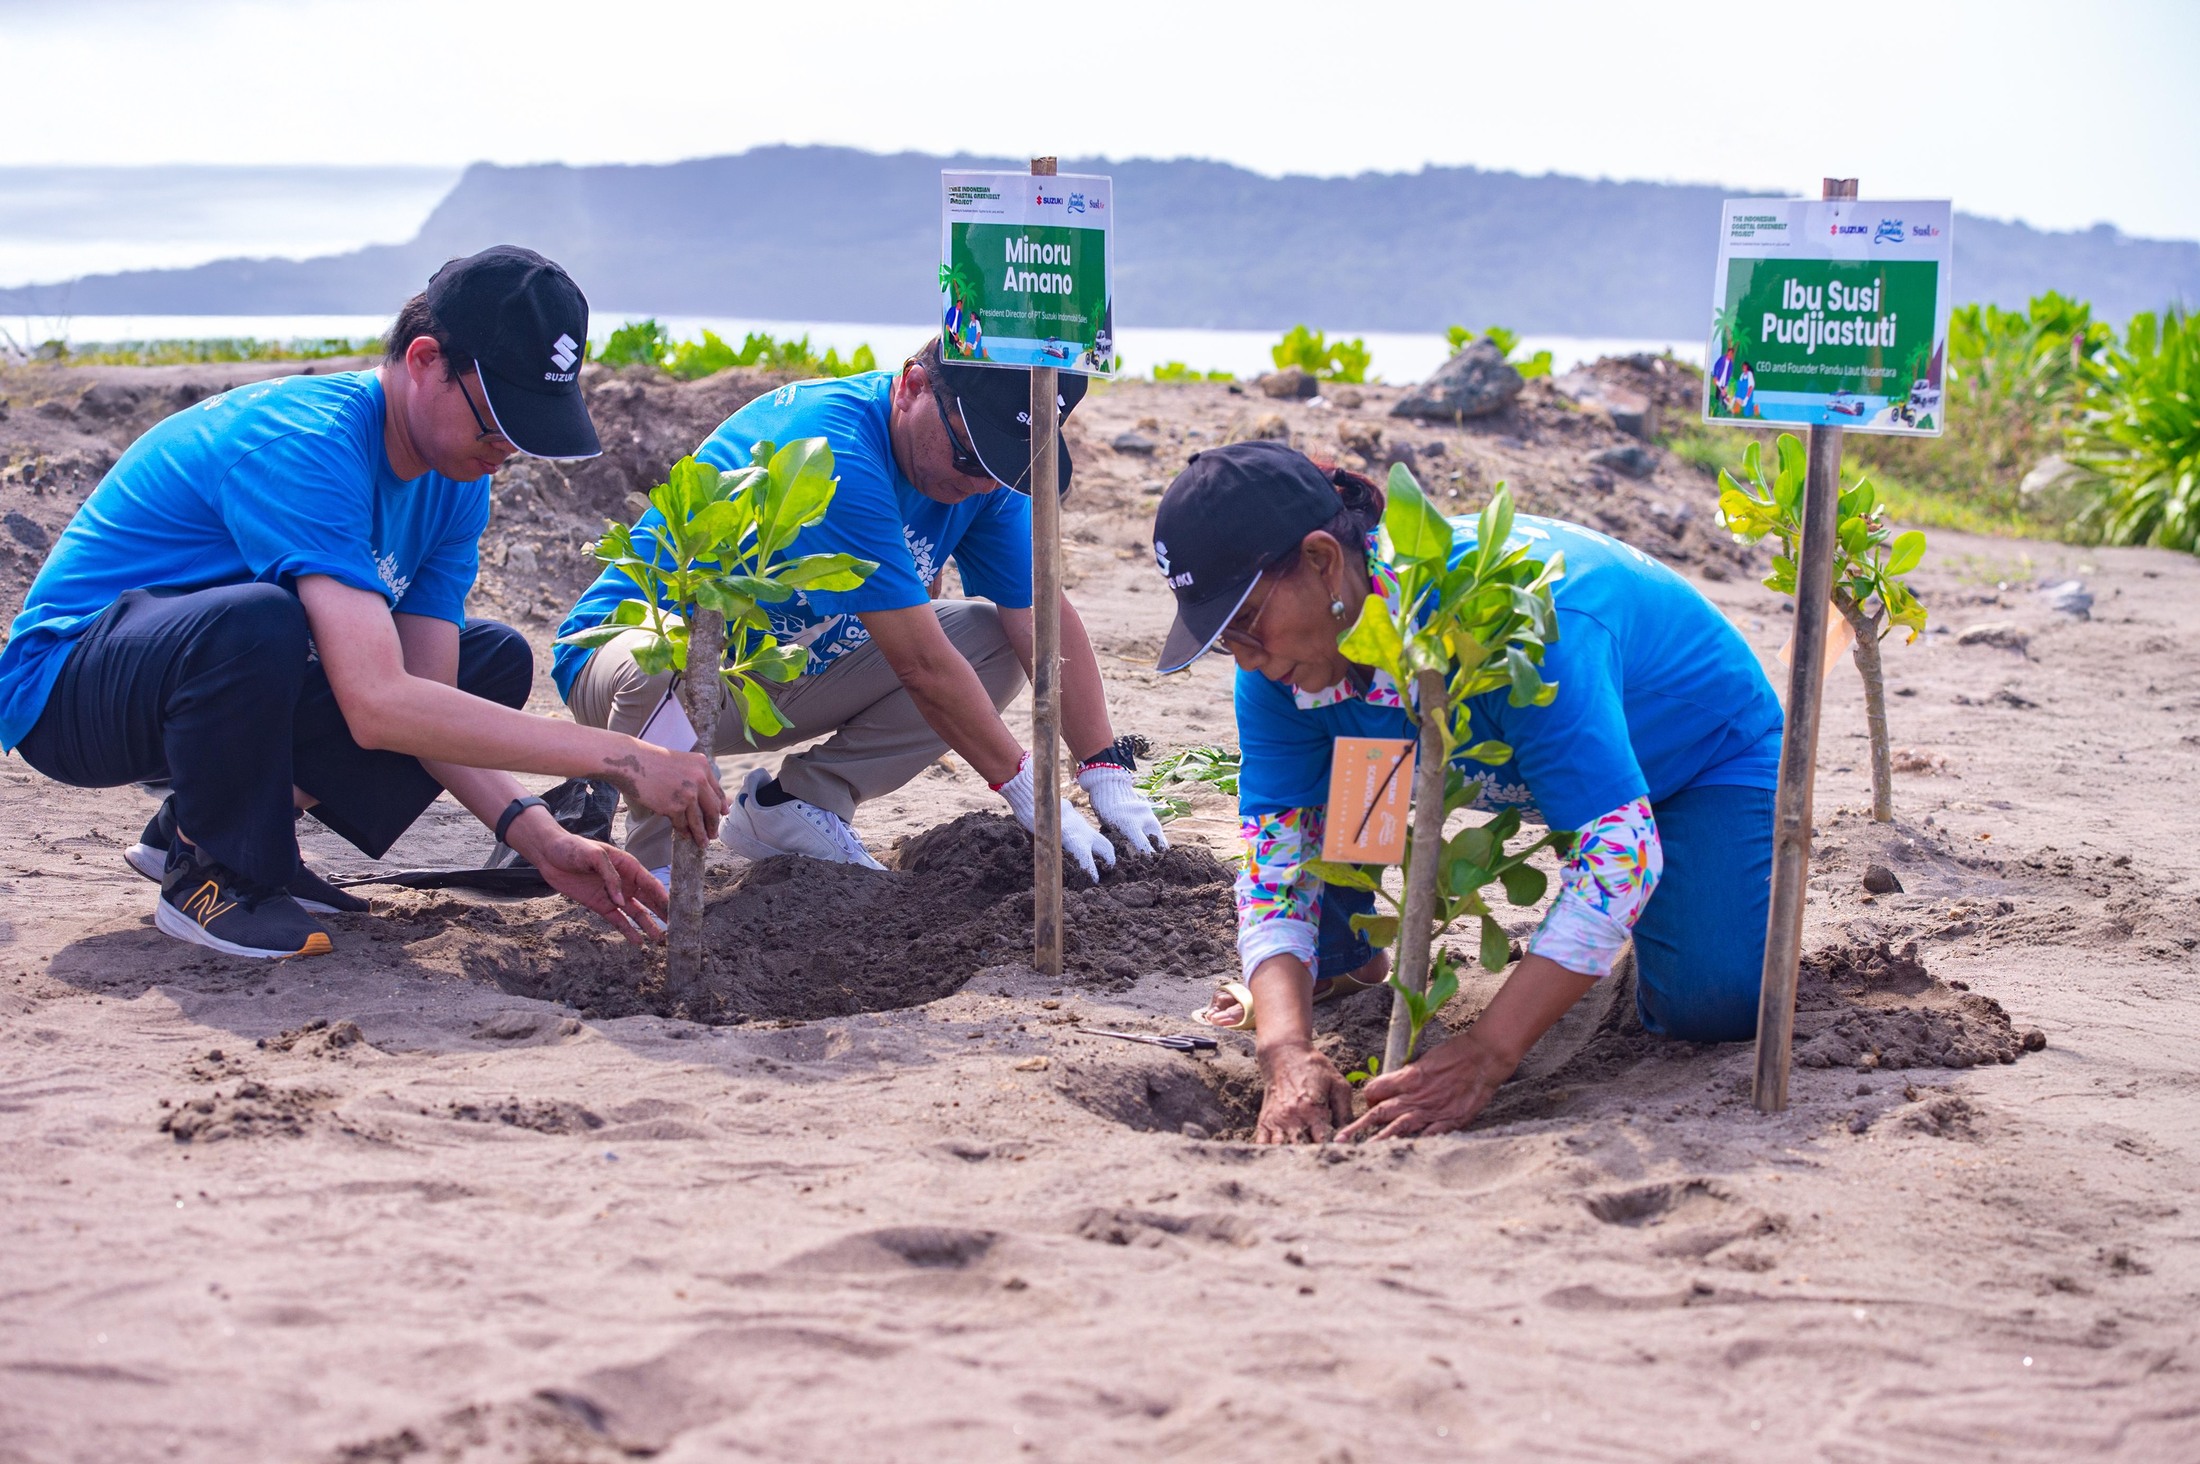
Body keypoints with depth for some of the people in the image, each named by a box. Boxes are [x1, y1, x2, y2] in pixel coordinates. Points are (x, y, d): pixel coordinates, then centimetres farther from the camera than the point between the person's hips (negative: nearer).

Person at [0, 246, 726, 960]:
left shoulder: (455, 484, -3)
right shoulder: (306, 445, -30)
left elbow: (424, 701, -7)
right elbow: (379, 706, -40)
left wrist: (538, 836, -23)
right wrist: (622, 757, -39)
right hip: (66, 685, -9)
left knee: (496, 661, 3)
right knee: (255, 620, -39)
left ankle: (197, 822, 3)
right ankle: (208, 872, -11)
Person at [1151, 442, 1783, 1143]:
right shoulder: (1280, 669, -22)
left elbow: (1618, 851, -44)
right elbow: (1274, 849, -21)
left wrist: (1481, 1058, -49)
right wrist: (1288, 1053, -38)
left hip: (1705, 747, -5)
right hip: (1508, 771, 5)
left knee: (1712, 1005, -27)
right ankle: (1344, 956, 10)